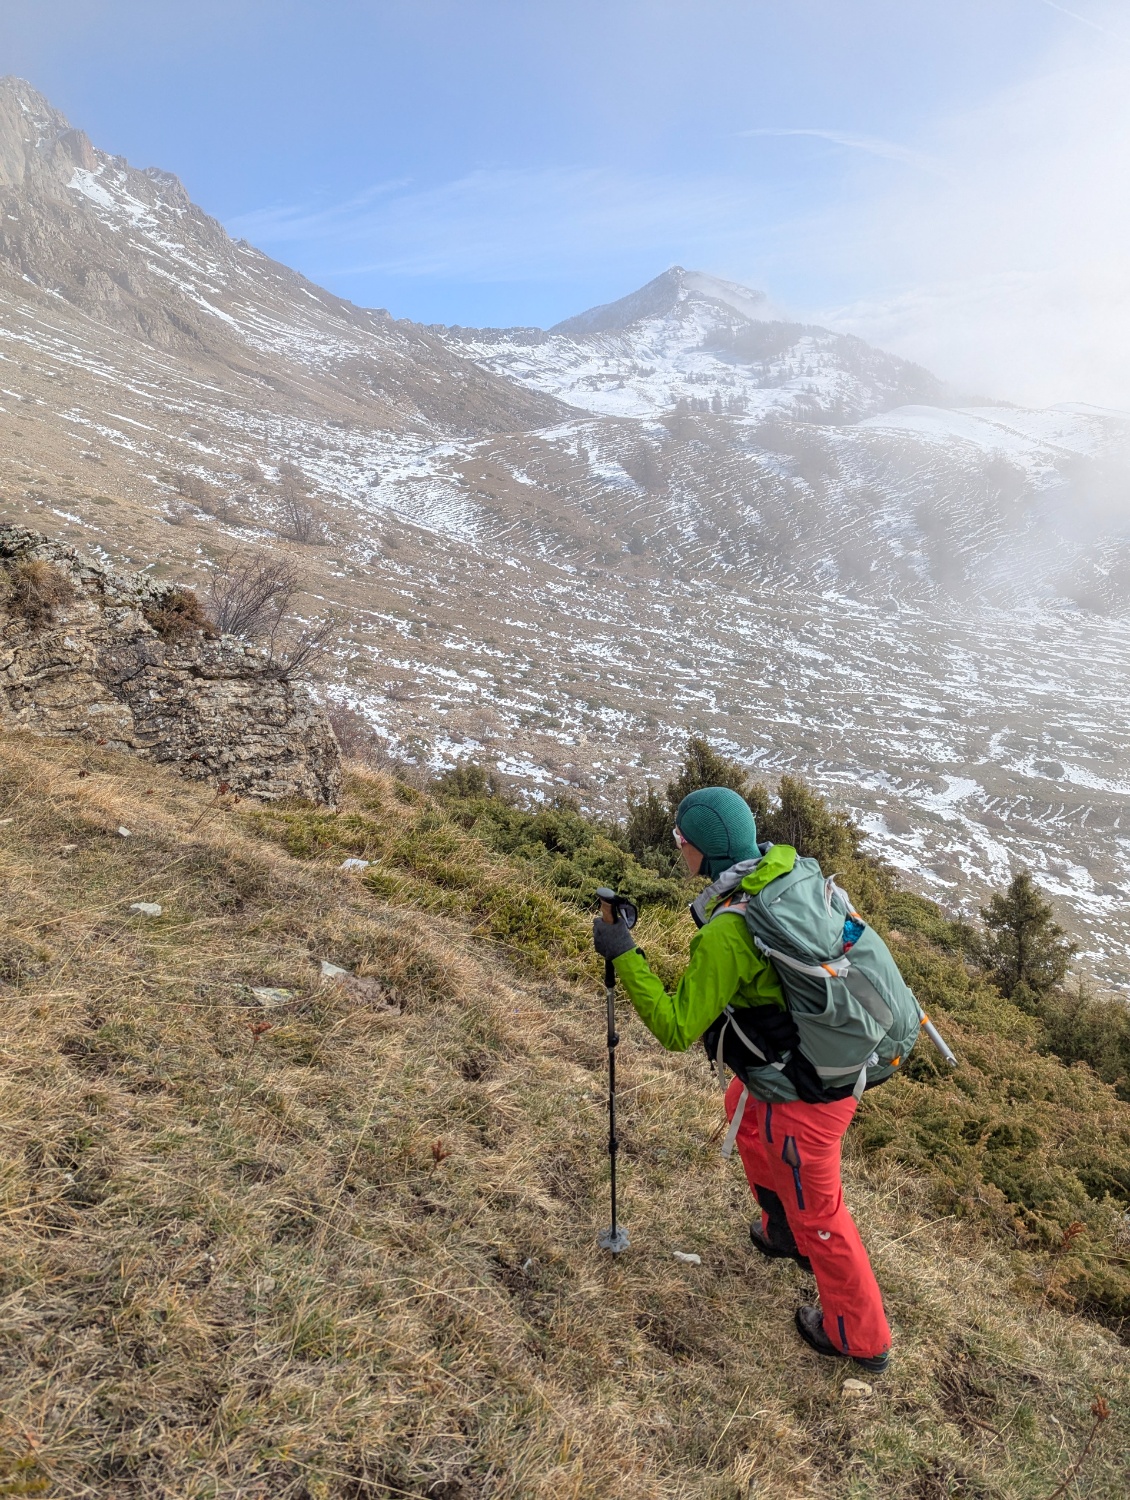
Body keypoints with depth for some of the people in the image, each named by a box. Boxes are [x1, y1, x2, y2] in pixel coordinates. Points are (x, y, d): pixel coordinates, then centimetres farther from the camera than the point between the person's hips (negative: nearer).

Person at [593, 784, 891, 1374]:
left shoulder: (726, 933, -31)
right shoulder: (790, 867, -8)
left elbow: (676, 1029, -24)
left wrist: (623, 955, -20)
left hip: (805, 1093, -9)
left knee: (816, 1213, 16)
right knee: (744, 1110, 32)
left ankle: (860, 1338, 40)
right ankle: (786, 1234, 52)